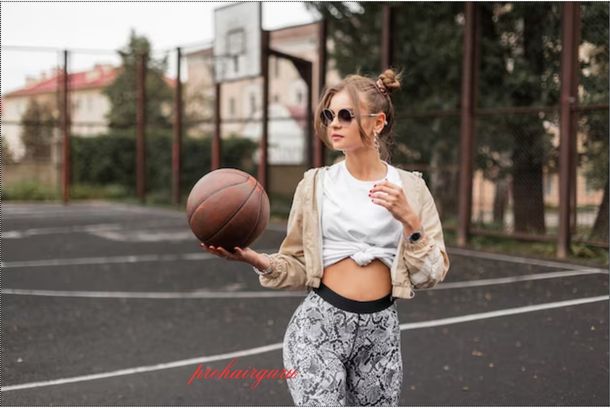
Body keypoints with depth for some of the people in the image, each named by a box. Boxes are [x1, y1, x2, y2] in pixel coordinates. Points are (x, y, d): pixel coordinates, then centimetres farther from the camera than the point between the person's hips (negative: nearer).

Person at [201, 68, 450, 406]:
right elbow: (299, 267, 4)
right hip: (319, 325, -1)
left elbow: (430, 275, -1)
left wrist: (410, 222, -15)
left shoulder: (410, 188, 1)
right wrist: (256, 260, -14)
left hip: (380, 330, 2)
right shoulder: (316, 184, 0)